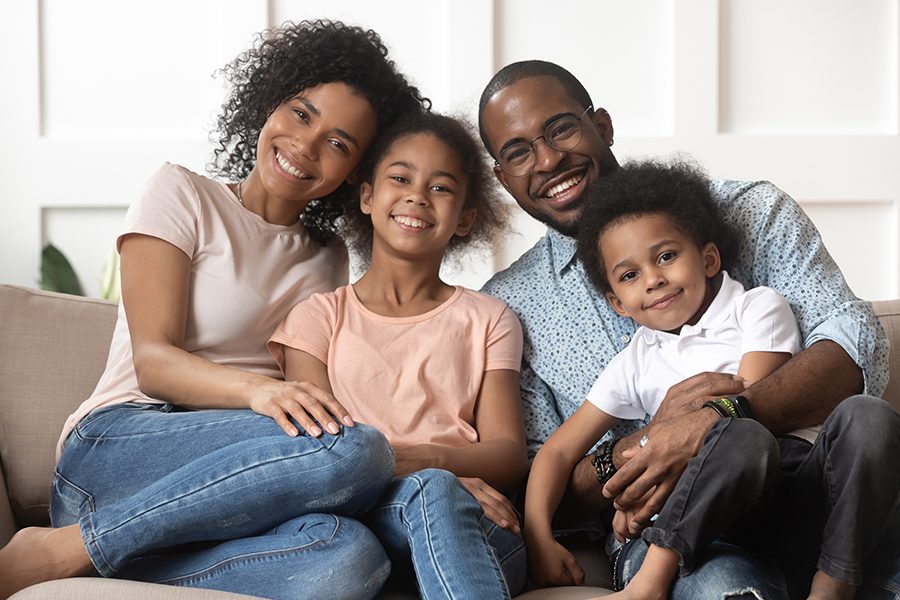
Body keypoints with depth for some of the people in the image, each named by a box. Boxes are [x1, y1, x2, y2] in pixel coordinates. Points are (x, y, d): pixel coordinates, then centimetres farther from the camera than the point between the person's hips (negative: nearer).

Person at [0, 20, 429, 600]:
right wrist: (258, 388, -27)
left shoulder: (329, 258, 22)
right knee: (352, 449, -33)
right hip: (115, 448, -3)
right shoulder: (184, 195, 7)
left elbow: (324, 394, 11)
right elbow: (153, 362, -6)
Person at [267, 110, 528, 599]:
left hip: (475, 527, 1)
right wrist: (415, 474, -18)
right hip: (363, 512, -1)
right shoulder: (318, 316, 17)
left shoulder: (487, 320, 20)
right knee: (431, 492, -36)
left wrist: (427, 459, -17)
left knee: (437, 491, -36)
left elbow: (509, 455, 7)